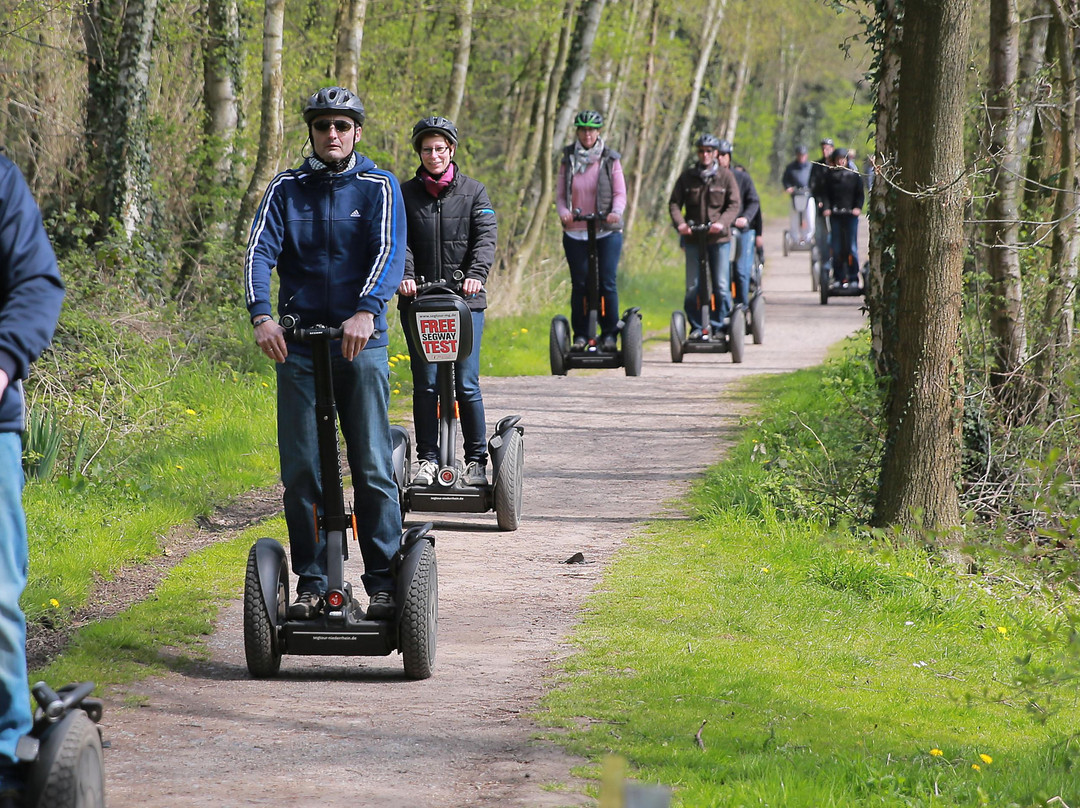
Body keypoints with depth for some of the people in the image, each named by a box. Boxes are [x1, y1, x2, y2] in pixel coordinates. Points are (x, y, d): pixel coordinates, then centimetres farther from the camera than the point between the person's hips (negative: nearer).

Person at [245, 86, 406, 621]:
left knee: (372, 468, -5)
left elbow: (389, 251, -11)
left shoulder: (378, 186, 4)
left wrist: (367, 310, -29)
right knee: (301, 472, 1)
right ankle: (311, 583, 9)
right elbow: (260, 251, -4)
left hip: (362, 341, -2)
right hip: (298, 342, 2)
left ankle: (383, 583, 1)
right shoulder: (286, 189, 9)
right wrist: (261, 315, -23)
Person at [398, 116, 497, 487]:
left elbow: (485, 238, -3)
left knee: (466, 384, -3)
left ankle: (477, 461, 5)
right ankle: (427, 460, 8)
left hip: (465, 301, -1)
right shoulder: (405, 194, 8)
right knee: (425, 384, 1)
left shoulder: (474, 192, 7)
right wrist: (404, 274, -20)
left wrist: (477, 273, -21)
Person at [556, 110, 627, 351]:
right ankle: (580, 334, 10)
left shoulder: (610, 160, 2)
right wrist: (563, 211, -15)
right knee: (579, 284, 2)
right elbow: (560, 193, 6)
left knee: (607, 282, -6)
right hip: (575, 233, 2)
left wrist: (616, 211, -21)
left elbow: (620, 193, 0)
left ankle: (609, 333, 2)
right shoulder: (568, 160, 7)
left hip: (607, 231, -2)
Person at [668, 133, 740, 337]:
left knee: (721, 286, -1)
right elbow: (674, 203, 4)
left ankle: (719, 326, 10)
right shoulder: (687, 177, 5)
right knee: (693, 286, -1)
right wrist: (680, 223, -15)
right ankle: (696, 326, 10)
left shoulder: (726, 176, 2)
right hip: (693, 238, 1)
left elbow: (734, 205, -2)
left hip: (719, 238, -1)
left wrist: (722, 223, -20)